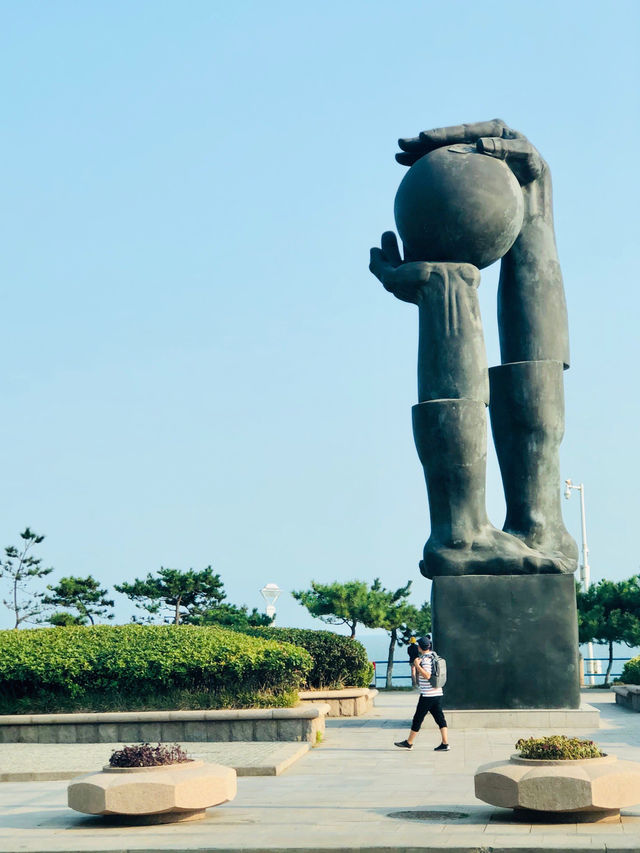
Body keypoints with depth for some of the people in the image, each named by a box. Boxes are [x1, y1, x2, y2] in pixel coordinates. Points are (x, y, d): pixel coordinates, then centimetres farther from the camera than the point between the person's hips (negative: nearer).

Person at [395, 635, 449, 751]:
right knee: (439, 718, 5)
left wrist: (417, 665, -19)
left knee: (418, 718, 2)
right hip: (437, 693, 8)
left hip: (427, 694, -8)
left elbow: (427, 675, -24)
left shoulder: (425, 659, -14)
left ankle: (409, 743, 12)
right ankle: (445, 744, 0)